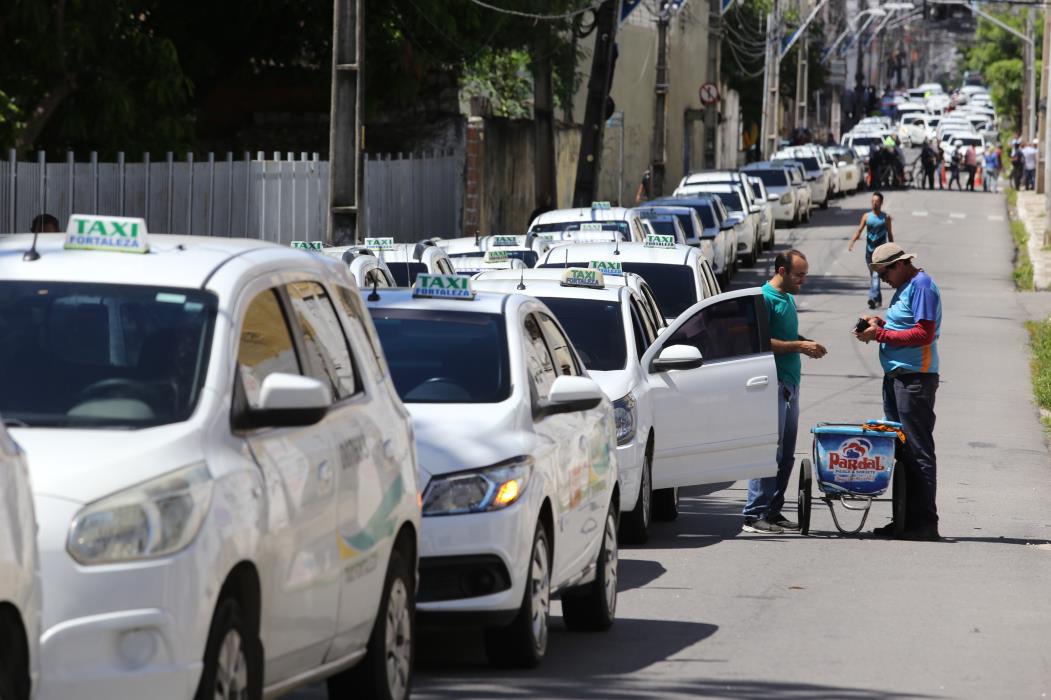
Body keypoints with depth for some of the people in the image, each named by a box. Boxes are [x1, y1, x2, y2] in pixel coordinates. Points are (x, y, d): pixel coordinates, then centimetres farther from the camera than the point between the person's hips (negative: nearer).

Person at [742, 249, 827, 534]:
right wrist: (799, 346, -17)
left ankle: (773, 511, 16)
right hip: (772, 383, -9)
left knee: (786, 454, 10)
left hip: (790, 383, 9)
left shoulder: (788, 298, 17)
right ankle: (754, 515, -9)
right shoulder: (764, 298, -11)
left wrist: (808, 344, 9)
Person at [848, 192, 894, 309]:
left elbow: (890, 234, 7)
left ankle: (873, 298, -29)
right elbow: (859, 230, -1)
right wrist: (852, 242, -16)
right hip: (869, 250, 4)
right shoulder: (866, 216, 6)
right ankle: (878, 299, 25)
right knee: (872, 276, 12)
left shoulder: (886, 217, 2)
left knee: (876, 274, -19)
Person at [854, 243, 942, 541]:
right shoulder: (904, 287, 19)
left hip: (915, 378, -10)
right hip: (896, 377, 10)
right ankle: (907, 519, 14)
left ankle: (925, 521, -9)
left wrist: (880, 334, -15)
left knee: (917, 450, -9)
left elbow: (923, 334, -19)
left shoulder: (921, 286, -12)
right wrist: (880, 323, 7)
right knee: (900, 450, 10)